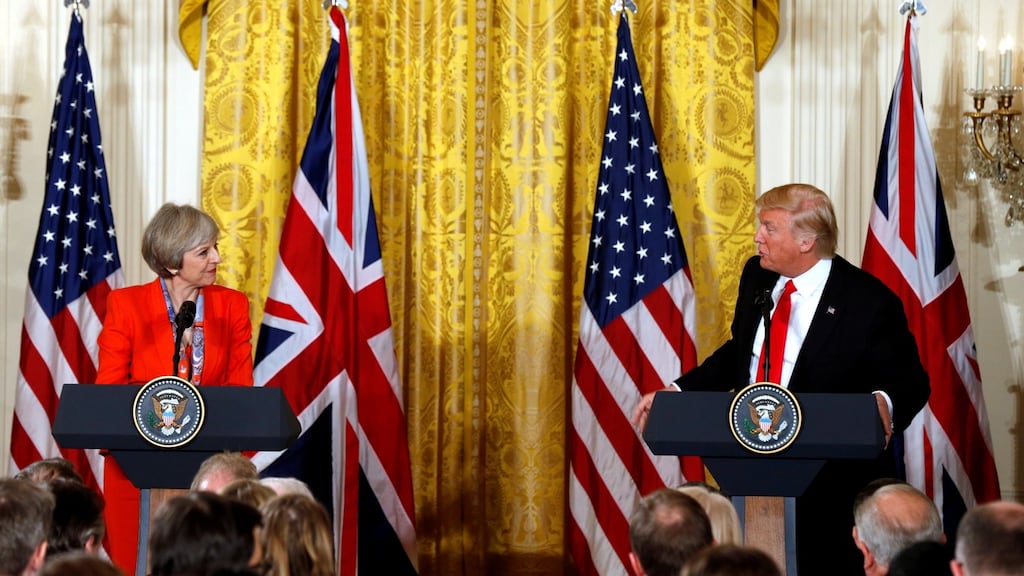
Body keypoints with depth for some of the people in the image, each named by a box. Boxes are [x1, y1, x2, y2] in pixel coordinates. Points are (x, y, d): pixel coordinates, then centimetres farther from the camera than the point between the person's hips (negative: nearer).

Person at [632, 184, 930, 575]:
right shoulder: (756, 276, 4)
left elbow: (911, 382, -8)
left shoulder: (869, 303, -14)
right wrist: (677, 391, 8)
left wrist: (883, 403, -31)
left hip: (833, 479, -6)